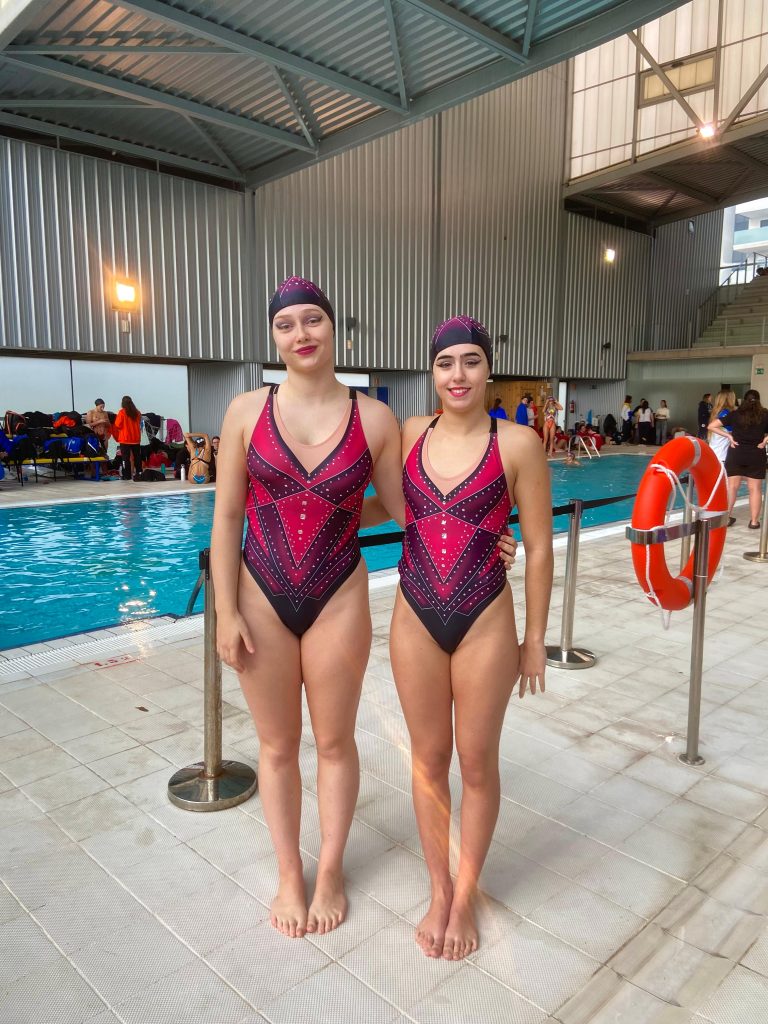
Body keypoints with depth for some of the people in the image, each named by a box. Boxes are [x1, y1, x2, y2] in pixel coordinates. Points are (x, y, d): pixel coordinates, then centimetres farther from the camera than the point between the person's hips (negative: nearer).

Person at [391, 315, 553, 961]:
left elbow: (538, 547, -4)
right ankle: (439, 891, 36)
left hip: (486, 620, -2)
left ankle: (465, 896, 35)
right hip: (416, 618, 3)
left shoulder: (518, 445, -8)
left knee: (477, 762, 12)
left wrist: (535, 638, -2)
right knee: (428, 759, 15)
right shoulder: (410, 434, 1)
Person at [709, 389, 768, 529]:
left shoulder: (735, 414, 1)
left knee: (731, 487, 7)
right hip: (756, 455, -1)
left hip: (736, 453, 1)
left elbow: (711, 426, -2)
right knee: (755, 489, 5)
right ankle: (754, 521, 7)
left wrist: (729, 436, 0)